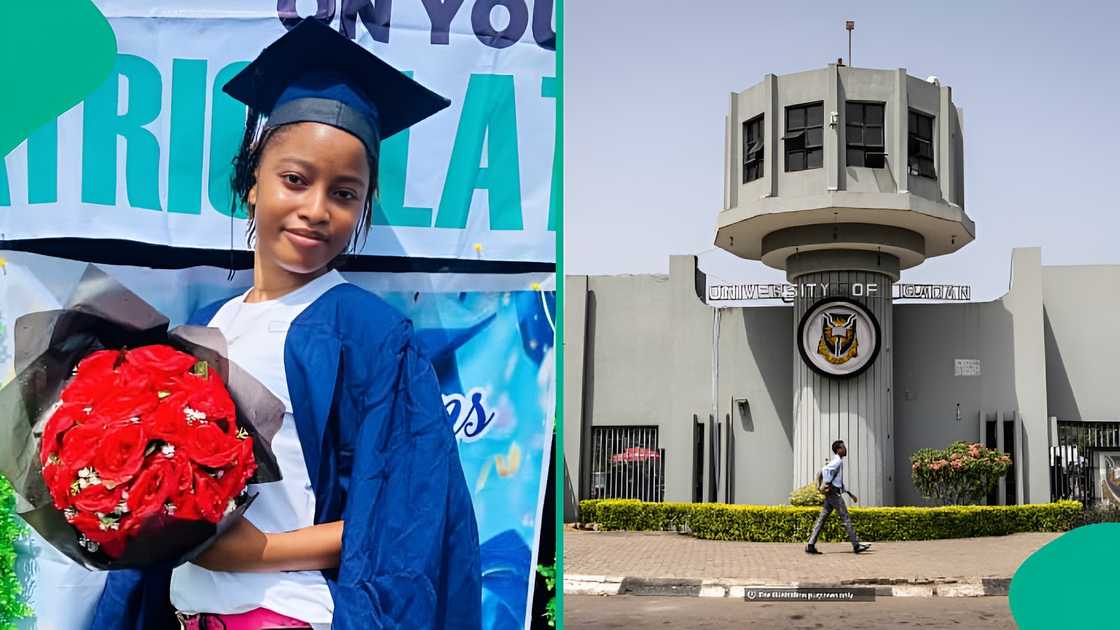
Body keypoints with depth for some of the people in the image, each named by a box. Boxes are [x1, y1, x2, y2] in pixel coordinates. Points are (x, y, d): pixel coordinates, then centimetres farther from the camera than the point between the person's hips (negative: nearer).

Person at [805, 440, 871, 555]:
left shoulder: (839, 462, 22)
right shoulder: (837, 461, -9)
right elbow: (825, 470, -28)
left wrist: (850, 494, 27)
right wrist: (828, 485, -21)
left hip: (830, 495, 10)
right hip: (834, 493, -10)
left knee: (821, 519, 3)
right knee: (846, 519, -4)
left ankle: (811, 545, -1)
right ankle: (856, 545, 1)